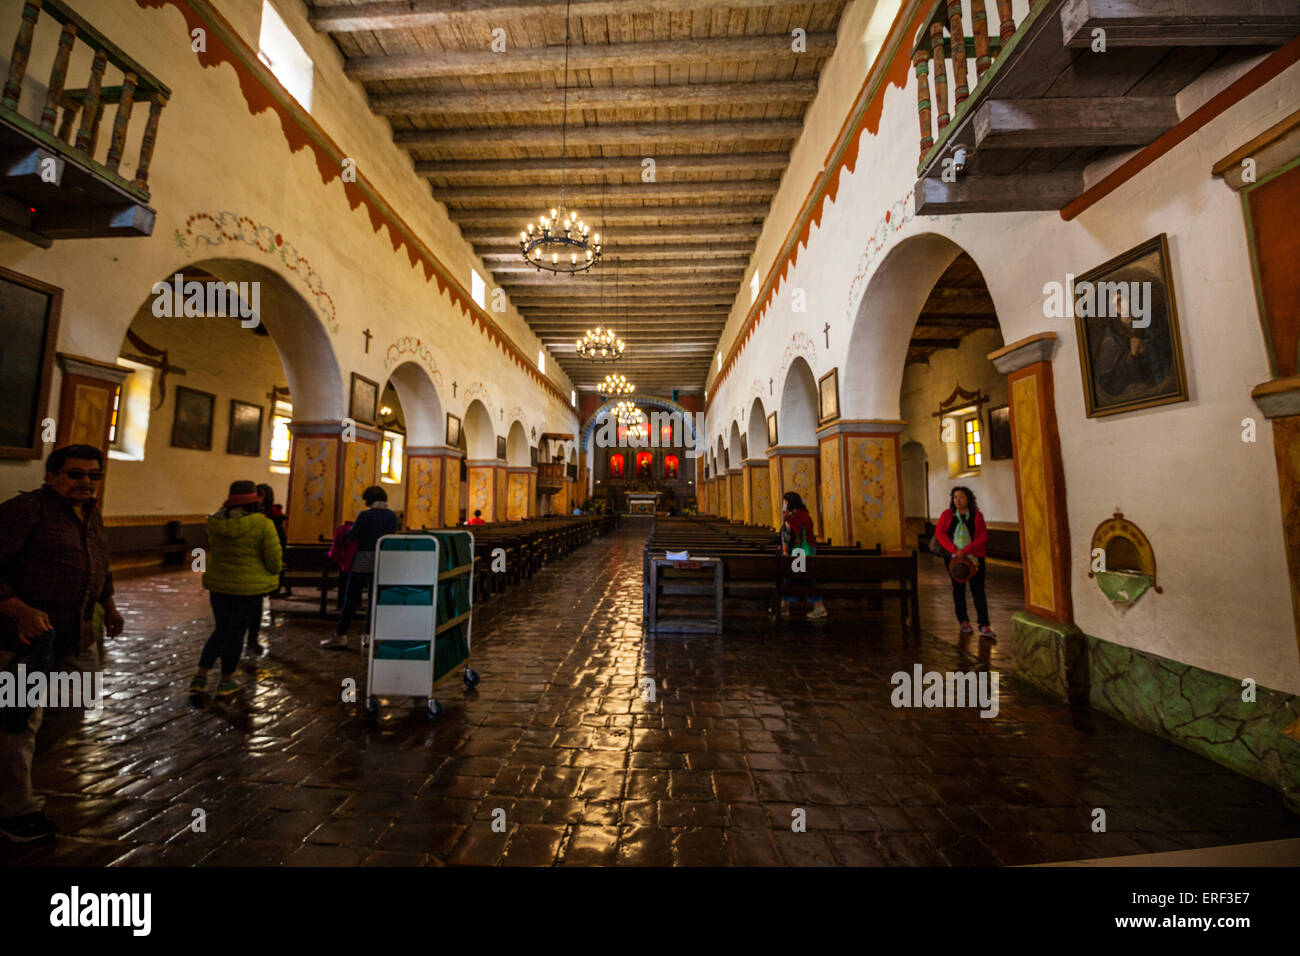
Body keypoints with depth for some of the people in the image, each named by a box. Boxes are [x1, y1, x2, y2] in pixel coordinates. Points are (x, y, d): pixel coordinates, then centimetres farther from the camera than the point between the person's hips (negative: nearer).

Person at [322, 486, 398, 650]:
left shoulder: (365, 516, -12)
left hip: (363, 562, -4)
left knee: (351, 599, 4)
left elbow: (351, 536, -7)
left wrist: (350, 529, 13)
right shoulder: (393, 517, 1)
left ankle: (340, 636, 11)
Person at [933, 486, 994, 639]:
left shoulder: (977, 516, 2)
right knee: (958, 589, 8)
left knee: (978, 590, -4)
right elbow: (939, 532, -6)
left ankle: (984, 627, -2)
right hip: (954, 558, 1)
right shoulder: (947, 514, 3)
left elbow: (983, 537, -6)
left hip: (974, 558, -1)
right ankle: (963, 621, 19)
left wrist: (965, 551, -17)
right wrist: (954, 550, -17)